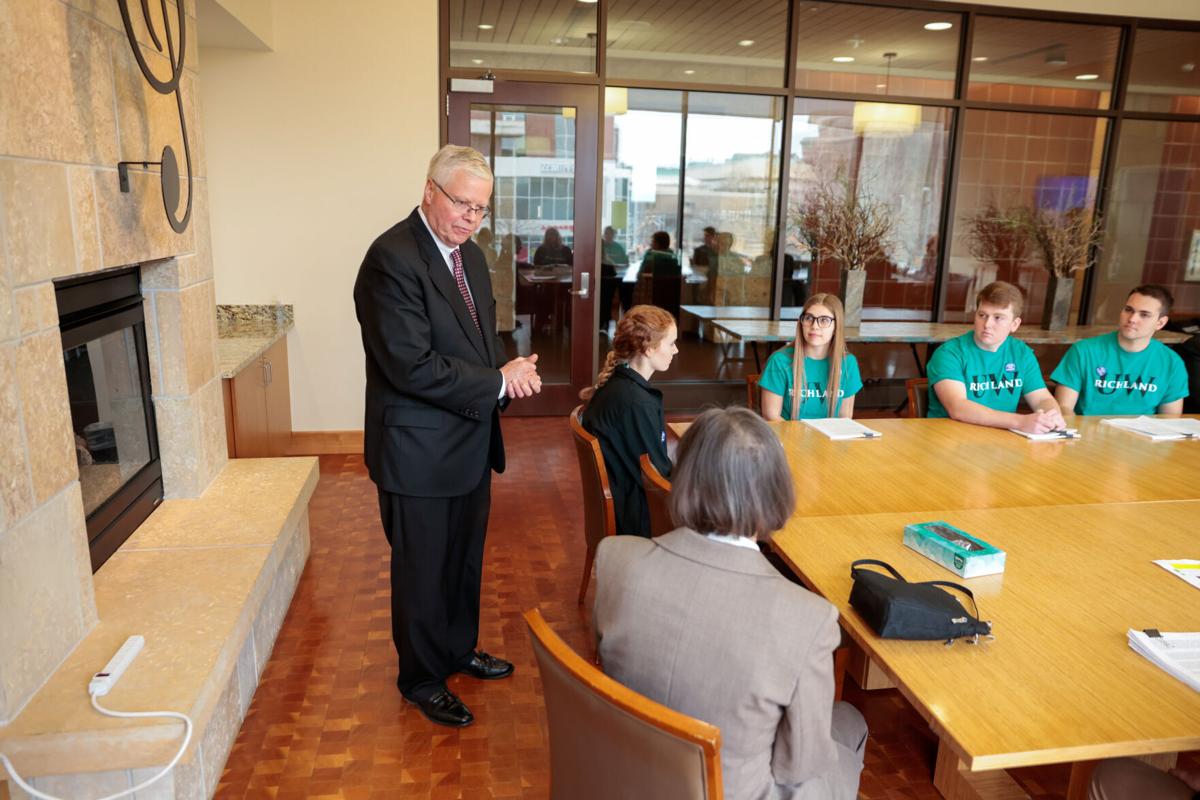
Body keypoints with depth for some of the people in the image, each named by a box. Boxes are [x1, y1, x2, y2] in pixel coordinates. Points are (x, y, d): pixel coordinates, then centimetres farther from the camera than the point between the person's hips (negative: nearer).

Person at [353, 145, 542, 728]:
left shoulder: (469, 254, 8)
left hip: (470, 443, 8)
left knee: (465, 559, 23)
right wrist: (498, 383, -20)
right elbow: (411, 366, -28)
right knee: (423, 570, 10)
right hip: (420, 450, -8)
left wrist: (509, 372, -6)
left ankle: (460, 650, 45)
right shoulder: (392, 258, -21)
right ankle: (421, 679, 31)